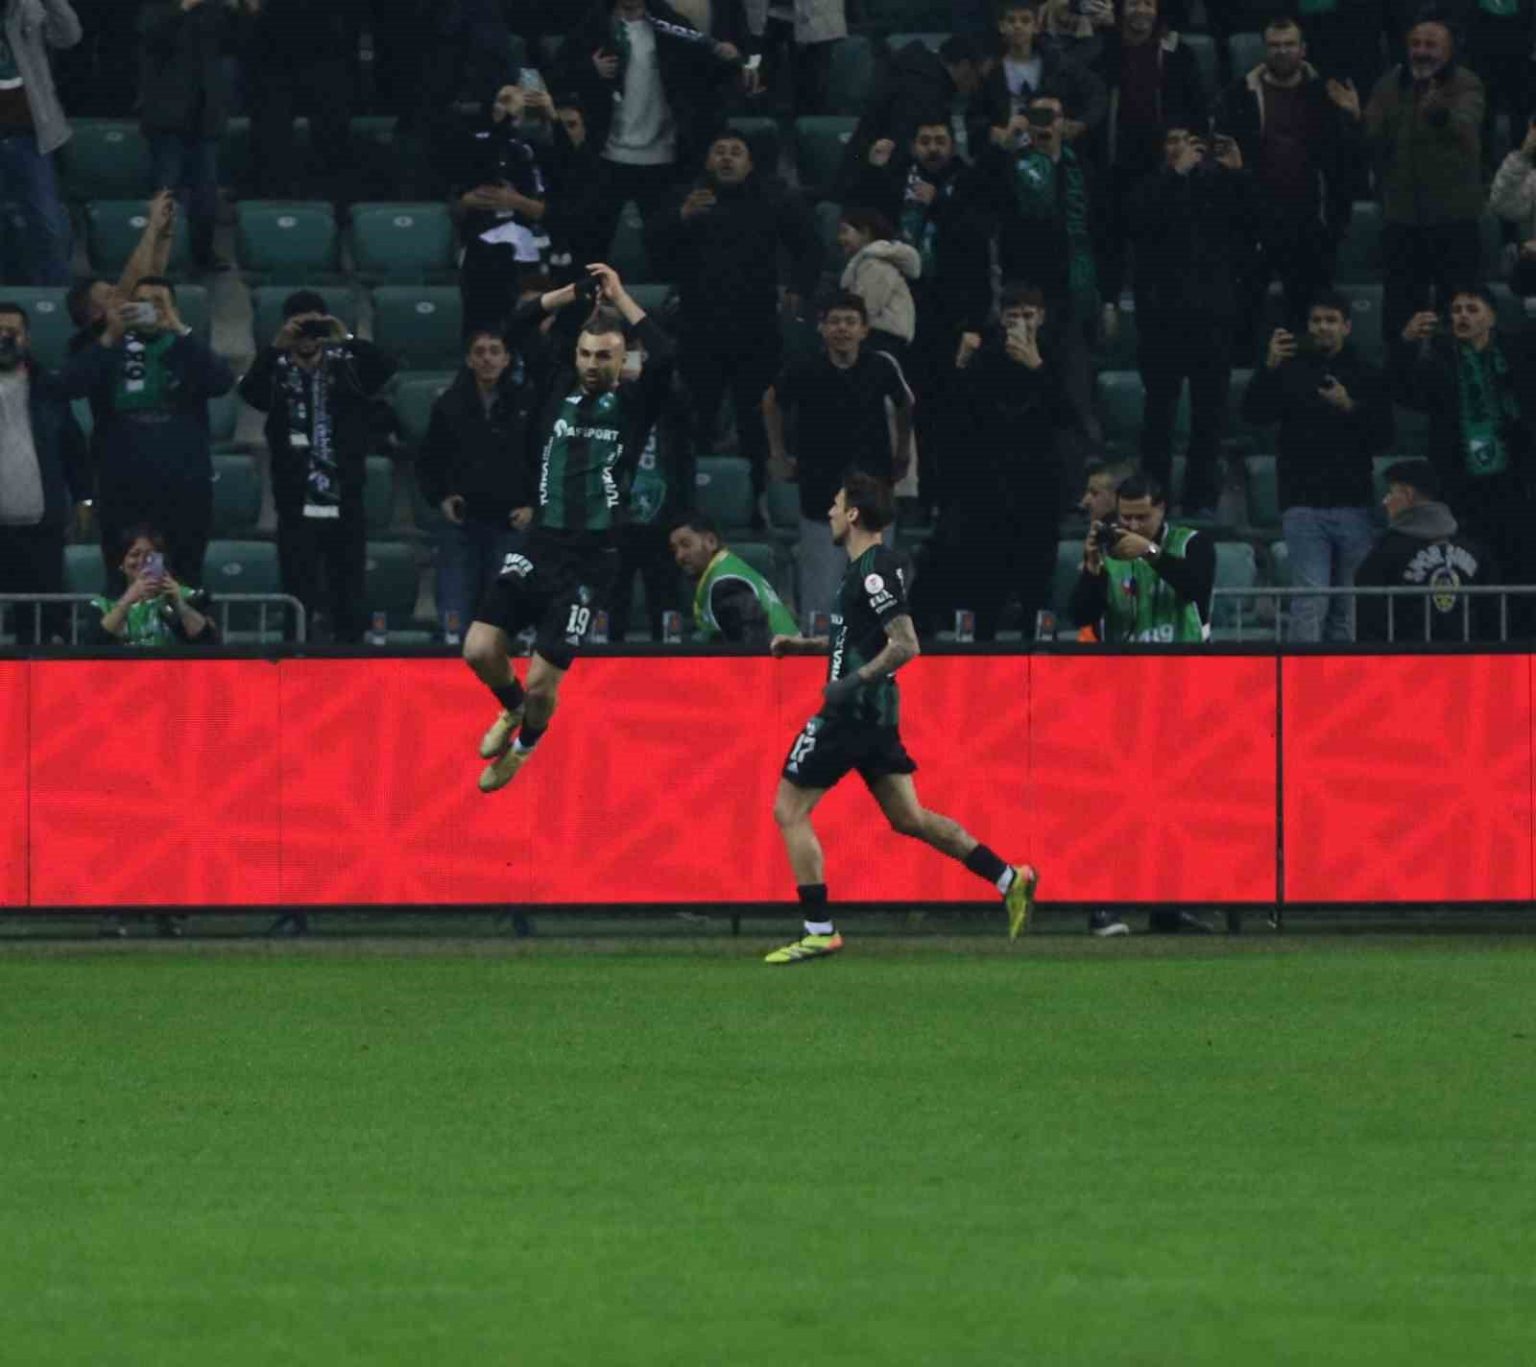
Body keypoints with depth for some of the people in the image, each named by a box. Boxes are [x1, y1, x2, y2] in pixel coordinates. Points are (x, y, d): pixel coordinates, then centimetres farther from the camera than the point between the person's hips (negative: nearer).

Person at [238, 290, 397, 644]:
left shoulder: (346, 369, 6)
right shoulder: (278, 374, 4)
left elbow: (385, 369, -10)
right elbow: (249, 389, -15)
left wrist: (347, 341, -22)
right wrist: (276, 348, -27)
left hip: (345, 509, 1)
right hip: (297, 511, -1)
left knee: (348, 604, 2)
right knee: (298, 604, -2)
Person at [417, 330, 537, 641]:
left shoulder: (527, 403, -1)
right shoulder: (450, 405, 3)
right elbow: (427, 461, 14)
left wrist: (533, 506, -2)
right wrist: (439, 498, -1)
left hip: (510, 524, -1)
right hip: (461, 523, 1)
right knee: (455, 620, -3)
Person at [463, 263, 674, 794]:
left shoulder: (634, 404, -1)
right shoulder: (557, 390, 8)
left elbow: (664, 357, -20)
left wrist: (620, 298, -12)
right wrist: (574, 293, -1)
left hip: (588, 563, -3)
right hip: (538, 547, 3)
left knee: (542, 683, -4)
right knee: (480, 649, -11)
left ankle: (525, 743, 31)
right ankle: (511, 708, 24)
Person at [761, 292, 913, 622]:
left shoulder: (881, 367, -8)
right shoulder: (804, 371, -10)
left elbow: (905, 404, 13)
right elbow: (771, 402, 11)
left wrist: (903, 453, 18)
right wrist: (779, 455, 13)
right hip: (820, 494, -1)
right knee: (820, 596, 0)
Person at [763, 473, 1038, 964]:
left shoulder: (874, 570, -16)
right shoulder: (866, 567, 14)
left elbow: (905, 644, -22)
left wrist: (855, 680, -23)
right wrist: (801, 645, 20)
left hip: (852, 712, -10)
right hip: (875, 714, 10)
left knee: (790, 810, -3)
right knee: (908, 817, 12)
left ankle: (819, 930, -3)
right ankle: (1009, 880, 8)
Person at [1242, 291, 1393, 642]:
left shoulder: (1368, 376, 9)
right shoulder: (1292, 370, 7)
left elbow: (1383, 437, 2)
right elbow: (1254, 415, -5)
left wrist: (1349, 407, -14)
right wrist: (1270, 368, -19)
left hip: (1353, 505, 2)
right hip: (1304, 504, -2)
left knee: (1346, 607, 6)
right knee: (1309, 601, -12)